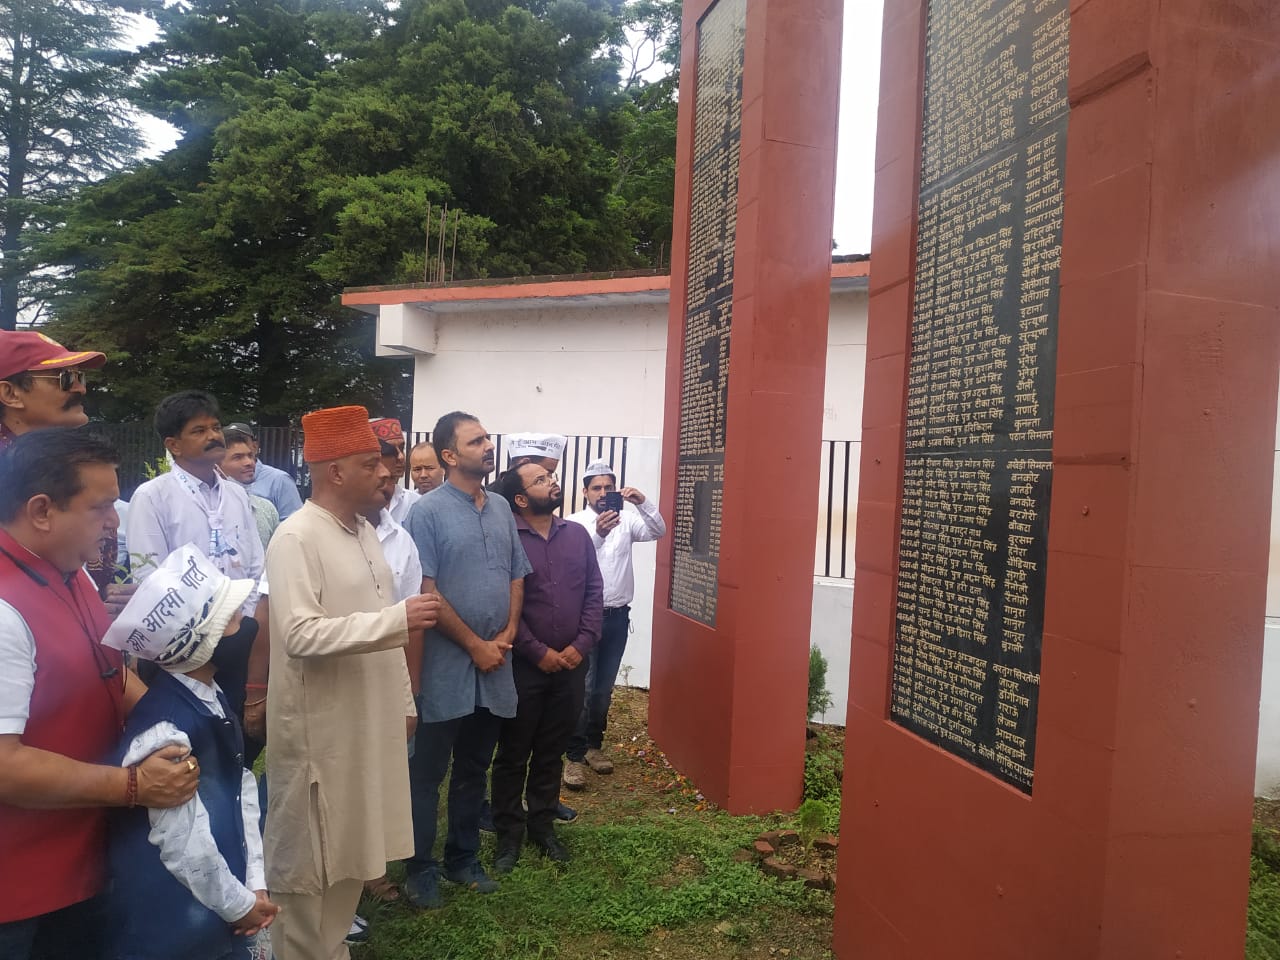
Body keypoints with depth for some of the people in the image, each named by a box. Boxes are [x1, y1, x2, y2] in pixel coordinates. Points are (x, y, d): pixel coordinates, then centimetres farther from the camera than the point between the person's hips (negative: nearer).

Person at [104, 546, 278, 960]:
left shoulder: (213, 697, 0)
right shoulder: (164, 729, -27)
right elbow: (184, 845, -24)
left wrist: (255, 882, 0)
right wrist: (239, 904, -10)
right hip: (173, 925, -8)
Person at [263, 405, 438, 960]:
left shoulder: (363, 532, 9)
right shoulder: (296, 538, -17)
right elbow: (301, 635, -26)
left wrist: (404, 702, 16)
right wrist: (397, 618, -28)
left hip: (368, 723, 8)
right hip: (318, 730, -8)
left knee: (349, 854, 19)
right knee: (305, 865, 8)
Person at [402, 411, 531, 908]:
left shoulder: (502, 509, 8)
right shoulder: (428, 511, -10)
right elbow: (425, 590, -14)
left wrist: (507, 635, -1)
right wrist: (475, 645, -12)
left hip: (495, 665, 6)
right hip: (446, 666, -5)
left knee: (474, 770, 17)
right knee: (428, 772, 8)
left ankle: (464, 857, 32)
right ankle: (420, 867, 23)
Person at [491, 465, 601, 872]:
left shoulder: (578, 535, 6)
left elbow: (594, 593, 5)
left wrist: (581, 645, -5)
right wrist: (540, 653, -13)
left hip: (571, 665, 4)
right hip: (523, 665, -4)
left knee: (551, 753, 16)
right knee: (513, 754, 9)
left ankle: (543, 825, 32)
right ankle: (509, 833, 24)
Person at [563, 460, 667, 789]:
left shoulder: (626, 520, 3)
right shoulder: (574, 523, -8)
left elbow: (658, 531, -10)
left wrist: (643, 502, -26)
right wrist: (598, 534, -38)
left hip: (617, 616, 4)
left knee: (604, 687, 14)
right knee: (581, 687, -3)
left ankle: (594, 745, 30)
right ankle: (574, 756, 6)